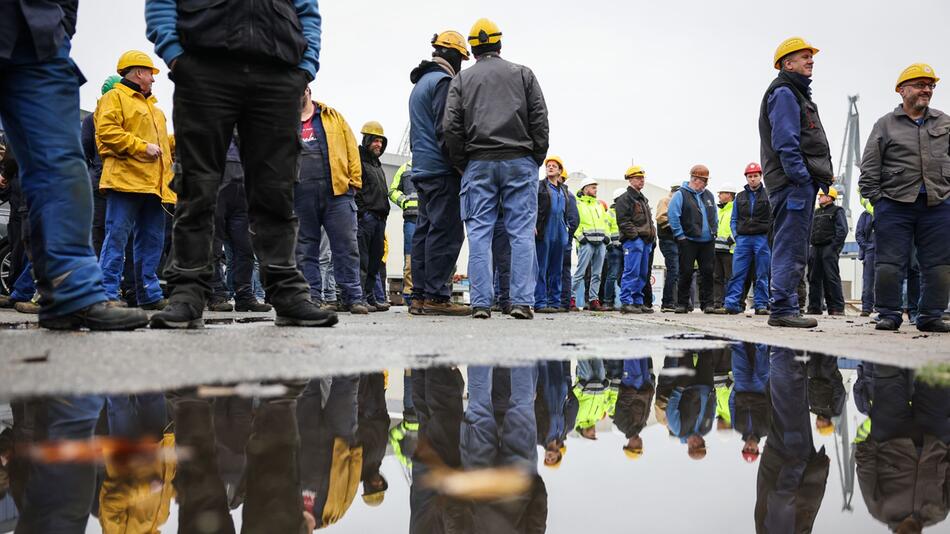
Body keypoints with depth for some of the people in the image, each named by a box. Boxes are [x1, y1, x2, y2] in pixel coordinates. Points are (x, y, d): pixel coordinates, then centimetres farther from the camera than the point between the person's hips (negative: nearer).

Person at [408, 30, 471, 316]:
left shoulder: (420, 83, 24)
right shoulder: (442, 81, -7)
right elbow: (446, 130, -17)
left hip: (422, 169, 10)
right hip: (441, 170, -10)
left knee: (425, 230, 9)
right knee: (446, 231, -11)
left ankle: (419, 296, 10)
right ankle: (436, 296, -13)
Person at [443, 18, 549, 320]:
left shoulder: (461, 79, 11)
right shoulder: (523, 74, 12)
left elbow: (451, 126, 1)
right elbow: (540, 120, 4)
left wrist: (461, 165, 8)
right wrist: (536, 159, 9)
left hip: (478, 164, 1)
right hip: (520, 162, 0)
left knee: (479, 234, 1)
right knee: (522, 233, -1)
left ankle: (481, 303, -3)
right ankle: (522, 302, -6)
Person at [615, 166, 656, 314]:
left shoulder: (643, 199, 25)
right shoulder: (625, 198, -3)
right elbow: (623, 220, -13)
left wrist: (652, 235, 16)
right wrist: (634, 234, -19)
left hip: (645, 241, 9)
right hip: (633, 240, -9)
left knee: (643, 274, 9)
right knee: (632, 272, -14)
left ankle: (637, 302, 14)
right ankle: (626, 302, -14)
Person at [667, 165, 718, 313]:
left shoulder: (708, 195, 16)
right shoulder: (681, 195, -4)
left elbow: (714, 216, 25)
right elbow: (672, 216, -10)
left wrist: (714, 231, 15)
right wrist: (680, 235, -12)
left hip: (707, 242, 5)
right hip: (689, 241, -5)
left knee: (708, 272, 2)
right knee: (686, 273, -2)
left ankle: (707, 303, 9)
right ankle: (682, 304, 7)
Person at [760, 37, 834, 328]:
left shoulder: (797, 93, 26)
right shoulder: (783, 92, -6)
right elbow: (785, 142, -17)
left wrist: (822, 175, 19)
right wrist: (801, 178, -21)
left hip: (801, 182, 11)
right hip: (793, 182, -11)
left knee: (793, 248, 11)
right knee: (791, 248, -11)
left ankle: (786, 308, 16)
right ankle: (783, 309, -10)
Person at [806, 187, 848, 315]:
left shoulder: (837, 211, 1)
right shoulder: (817, 212, 22)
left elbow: (842, 230, -8)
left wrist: (834, 247, -16)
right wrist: (811, 245, 9)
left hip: (829, 248, -7)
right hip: (815, 248, 7)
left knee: (831, 278, -11)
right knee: (814, 278, 5)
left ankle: (837, 308, -10)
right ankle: (814, 307, 9)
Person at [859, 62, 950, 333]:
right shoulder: (885, 125, 5)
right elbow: (869, 168, 2)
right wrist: (877, 200, -3)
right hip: (895, 206, -3)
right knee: (889, 264, -2)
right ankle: (889, 315, 8)